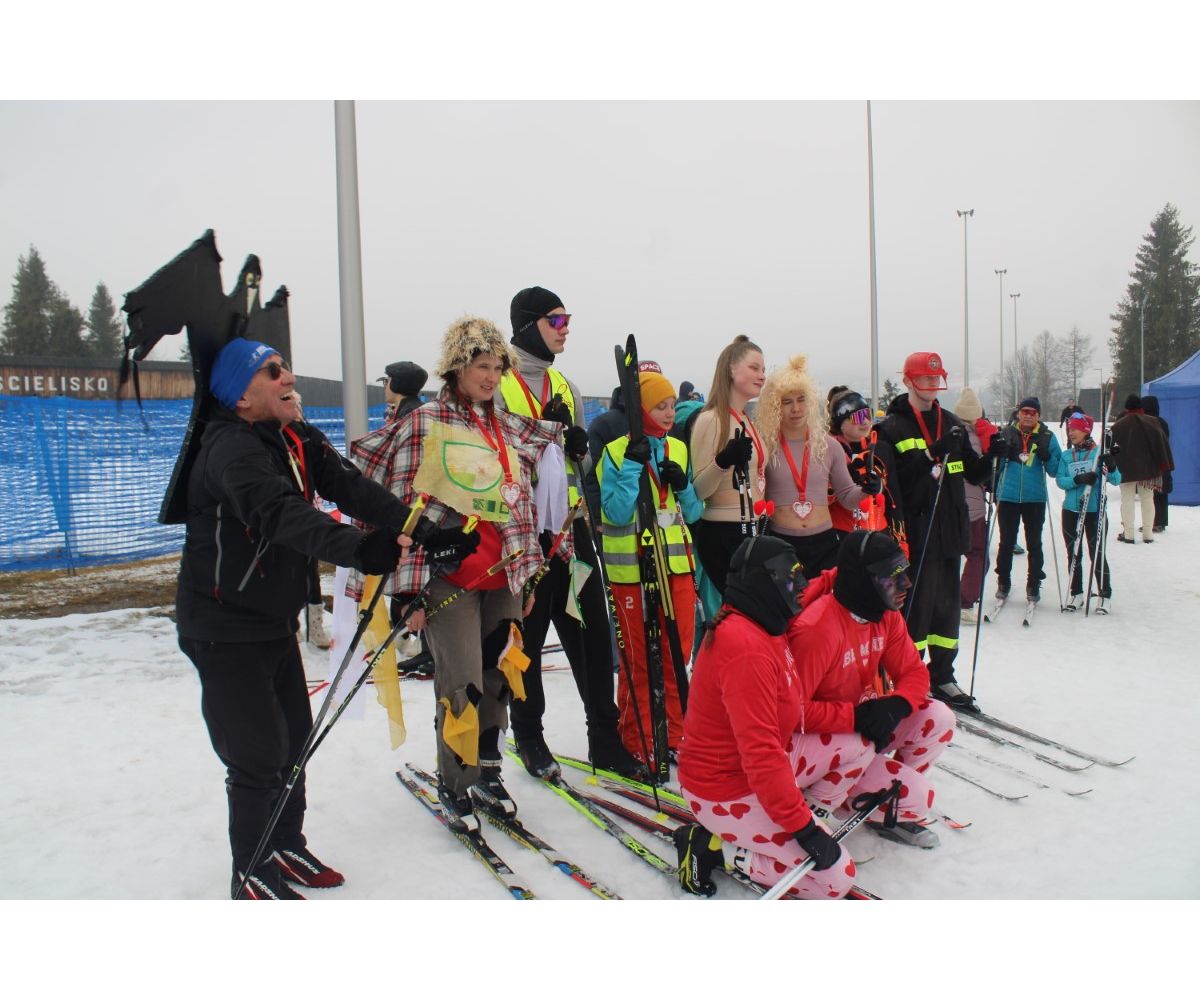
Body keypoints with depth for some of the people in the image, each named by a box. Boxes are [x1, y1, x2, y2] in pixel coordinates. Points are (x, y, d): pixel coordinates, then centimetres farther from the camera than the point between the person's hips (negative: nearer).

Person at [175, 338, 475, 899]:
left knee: (295, 742, 17)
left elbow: (352, 489, -6)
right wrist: (356, 547, -56)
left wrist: (425, 532, -18)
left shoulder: (299, 441, 3)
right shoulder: (230, 449, -23)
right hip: (225, 630, -8)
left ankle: (286, 846, 37)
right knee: (259, 755, -3)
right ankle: (253, 874, 18)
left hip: (277, 621, 8)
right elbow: (282, 514, -41)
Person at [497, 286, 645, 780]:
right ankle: (528, 737, 24)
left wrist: (577, 440, -3)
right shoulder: (500, 382, -5)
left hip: (569, 522, 6)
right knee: (528, 634, 6)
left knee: (592, 629, 7)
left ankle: (605, 739, 18)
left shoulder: (564, 384, 16)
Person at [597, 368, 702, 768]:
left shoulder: (679, 449, 9)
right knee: (637, 660, 4)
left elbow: (693, 513, 11)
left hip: (677, 566, 5)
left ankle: (675, 736, 26)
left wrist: (682, 486, -8)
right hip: (632, 570, -5)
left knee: (677, 656, 12)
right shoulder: (616, 452, -7)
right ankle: (637, 744, 17)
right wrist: (633, 465, -20)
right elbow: (617, 513, -15)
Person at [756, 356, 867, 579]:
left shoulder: (828, 445, 7)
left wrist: (865, 490, -6)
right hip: (780, 543, -3)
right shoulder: (765, 446, -2)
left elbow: (846, 497, 11)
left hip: (825, 543, 3)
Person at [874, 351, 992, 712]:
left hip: (949, 532, 7)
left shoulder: (952, 424, 16)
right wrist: (934, 453, -22)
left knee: (947, 605, 13)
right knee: (916, 605, -5)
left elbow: (974, 474, 16)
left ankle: (941, 677, 25)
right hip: (914, 533, -6)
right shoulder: (891, 428, -4)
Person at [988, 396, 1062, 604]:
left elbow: (1055, 471, 2)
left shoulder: (1047, 437, 2)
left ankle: (1034, 585, 19)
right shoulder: (1006, 433, 3)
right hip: (1008, 497, 0)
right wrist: (996, 452, -12)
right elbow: (996, 466, 9)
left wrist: (1047, 457, -17)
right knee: (1006, 542, 8)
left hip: (1035, 499, 0)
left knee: (1034, 544, 8)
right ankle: (1003, 583, 20)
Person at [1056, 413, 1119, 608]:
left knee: (1097, 553, -1)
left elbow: (1116, 481, -6)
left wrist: (1111, 467, -26)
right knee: (1073, 554, 9)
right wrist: (1078, 479, -19)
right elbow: (1060, 480, -2)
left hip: (1095, 511, -4)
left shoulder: (1099, 453, -3)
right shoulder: (1066, 456, 7)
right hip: (1071, 511, 4)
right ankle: (1076, 594, 18)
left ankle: (1104, 595, 10)